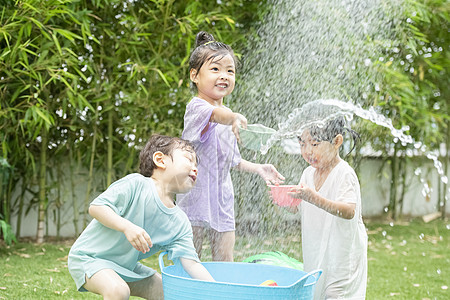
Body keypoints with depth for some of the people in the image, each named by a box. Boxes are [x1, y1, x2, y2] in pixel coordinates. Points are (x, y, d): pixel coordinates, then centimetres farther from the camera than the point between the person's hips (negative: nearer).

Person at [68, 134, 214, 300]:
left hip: (126, 265, 7)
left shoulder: (180, 223, -4)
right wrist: (127, 226, -36)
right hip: (89, 256, -7)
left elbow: (191, 264, -9)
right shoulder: (136, 184, -19)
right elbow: (96, 207, -22)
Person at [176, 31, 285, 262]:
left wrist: (257, 168, 12)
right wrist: (234, 118, -58)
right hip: (196, 195, -7)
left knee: (225, 261, 10)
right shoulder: (196, 107, -11)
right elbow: (215, 114, -37)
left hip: (222, 198, 7)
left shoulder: (229, 117, 15)